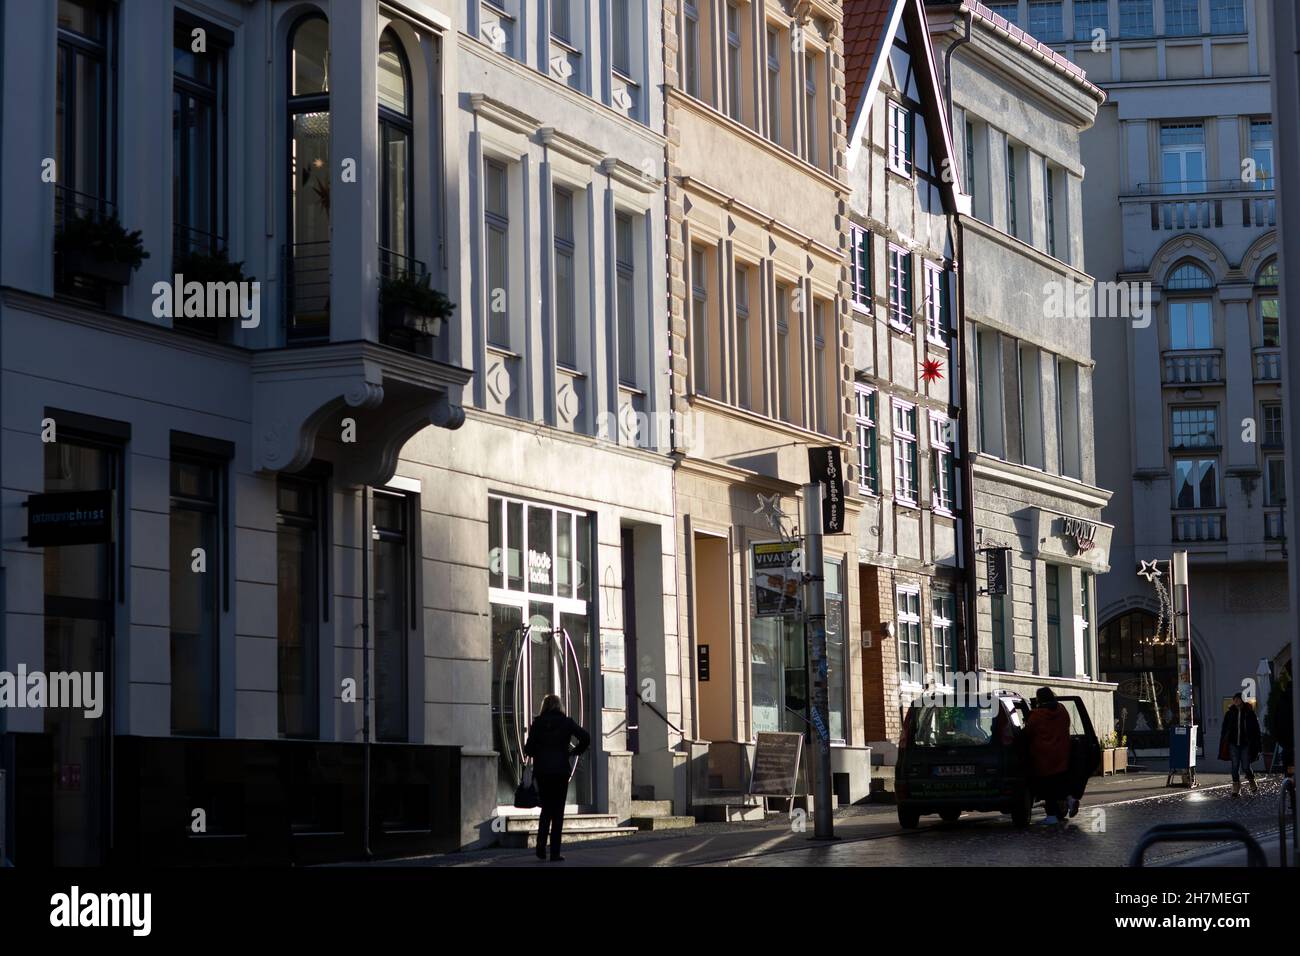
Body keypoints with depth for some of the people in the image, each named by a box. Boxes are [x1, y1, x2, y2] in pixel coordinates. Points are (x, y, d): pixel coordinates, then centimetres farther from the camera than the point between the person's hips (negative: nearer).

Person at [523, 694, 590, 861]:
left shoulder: (538, 723, 1)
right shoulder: (566, 722, 0)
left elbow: (529, 748, -4)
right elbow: (585, 738, -10)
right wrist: (575, 752, 5)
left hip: (542, 771, 1)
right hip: (560, 770, -1)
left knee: (546, 809, 15)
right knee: (557, 811, 5)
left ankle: (540, 847, 0)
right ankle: (555, 852, 2)